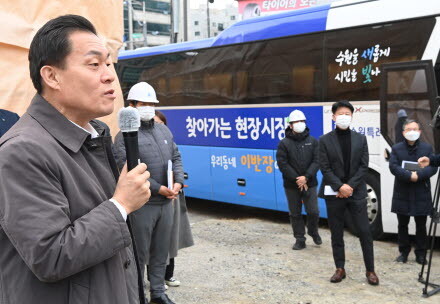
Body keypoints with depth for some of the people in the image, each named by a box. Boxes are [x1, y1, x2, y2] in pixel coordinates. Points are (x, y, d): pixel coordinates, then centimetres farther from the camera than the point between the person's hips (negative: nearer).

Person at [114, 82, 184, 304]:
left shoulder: (164, 130, 14)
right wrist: (158, 188, -18)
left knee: (161, 250, 15)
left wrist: (178, 182, -3)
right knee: (139, 253, 3)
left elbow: (176, 158, 15)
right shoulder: (125, 136, -9)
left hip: (166, 202, 7)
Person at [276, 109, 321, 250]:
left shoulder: (312, 141, 4)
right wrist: (297, 179, -14)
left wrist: (306, 177, -16)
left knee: (313, 212, -1)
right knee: (295, 213, 7)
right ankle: (300, 239, 19)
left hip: (309, 184, 1)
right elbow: (283, 164, -7)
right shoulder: (284, 143, -1)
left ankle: (313, 232, 28)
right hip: (291, 185, 0)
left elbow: (316, 161, -3)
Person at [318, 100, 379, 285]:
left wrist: (350, 186, -10)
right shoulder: (325, 140, 1)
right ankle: (340, 269, 18)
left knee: (364, 231, -1)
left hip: (356, 192, 1)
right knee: (336, 233, 7)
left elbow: (364, 166, 1)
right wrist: (340, 187, -14)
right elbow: (324, 168, -4)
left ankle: (370, 270, 11)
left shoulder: (360, 139, 7)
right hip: (333, 193, -1)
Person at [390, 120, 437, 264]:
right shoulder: (396, 148, 4)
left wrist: (418, 175, -20)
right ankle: (404, 252, 19)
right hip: (402, 194, 0)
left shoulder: (427, 148, 6)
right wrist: (409, 175, -21)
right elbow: (393, 167, -8)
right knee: (402, 225, 8)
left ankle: (421, 253, 18)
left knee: (421, 225, 7)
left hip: (422, 194, 0)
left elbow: (433, 167, -4)